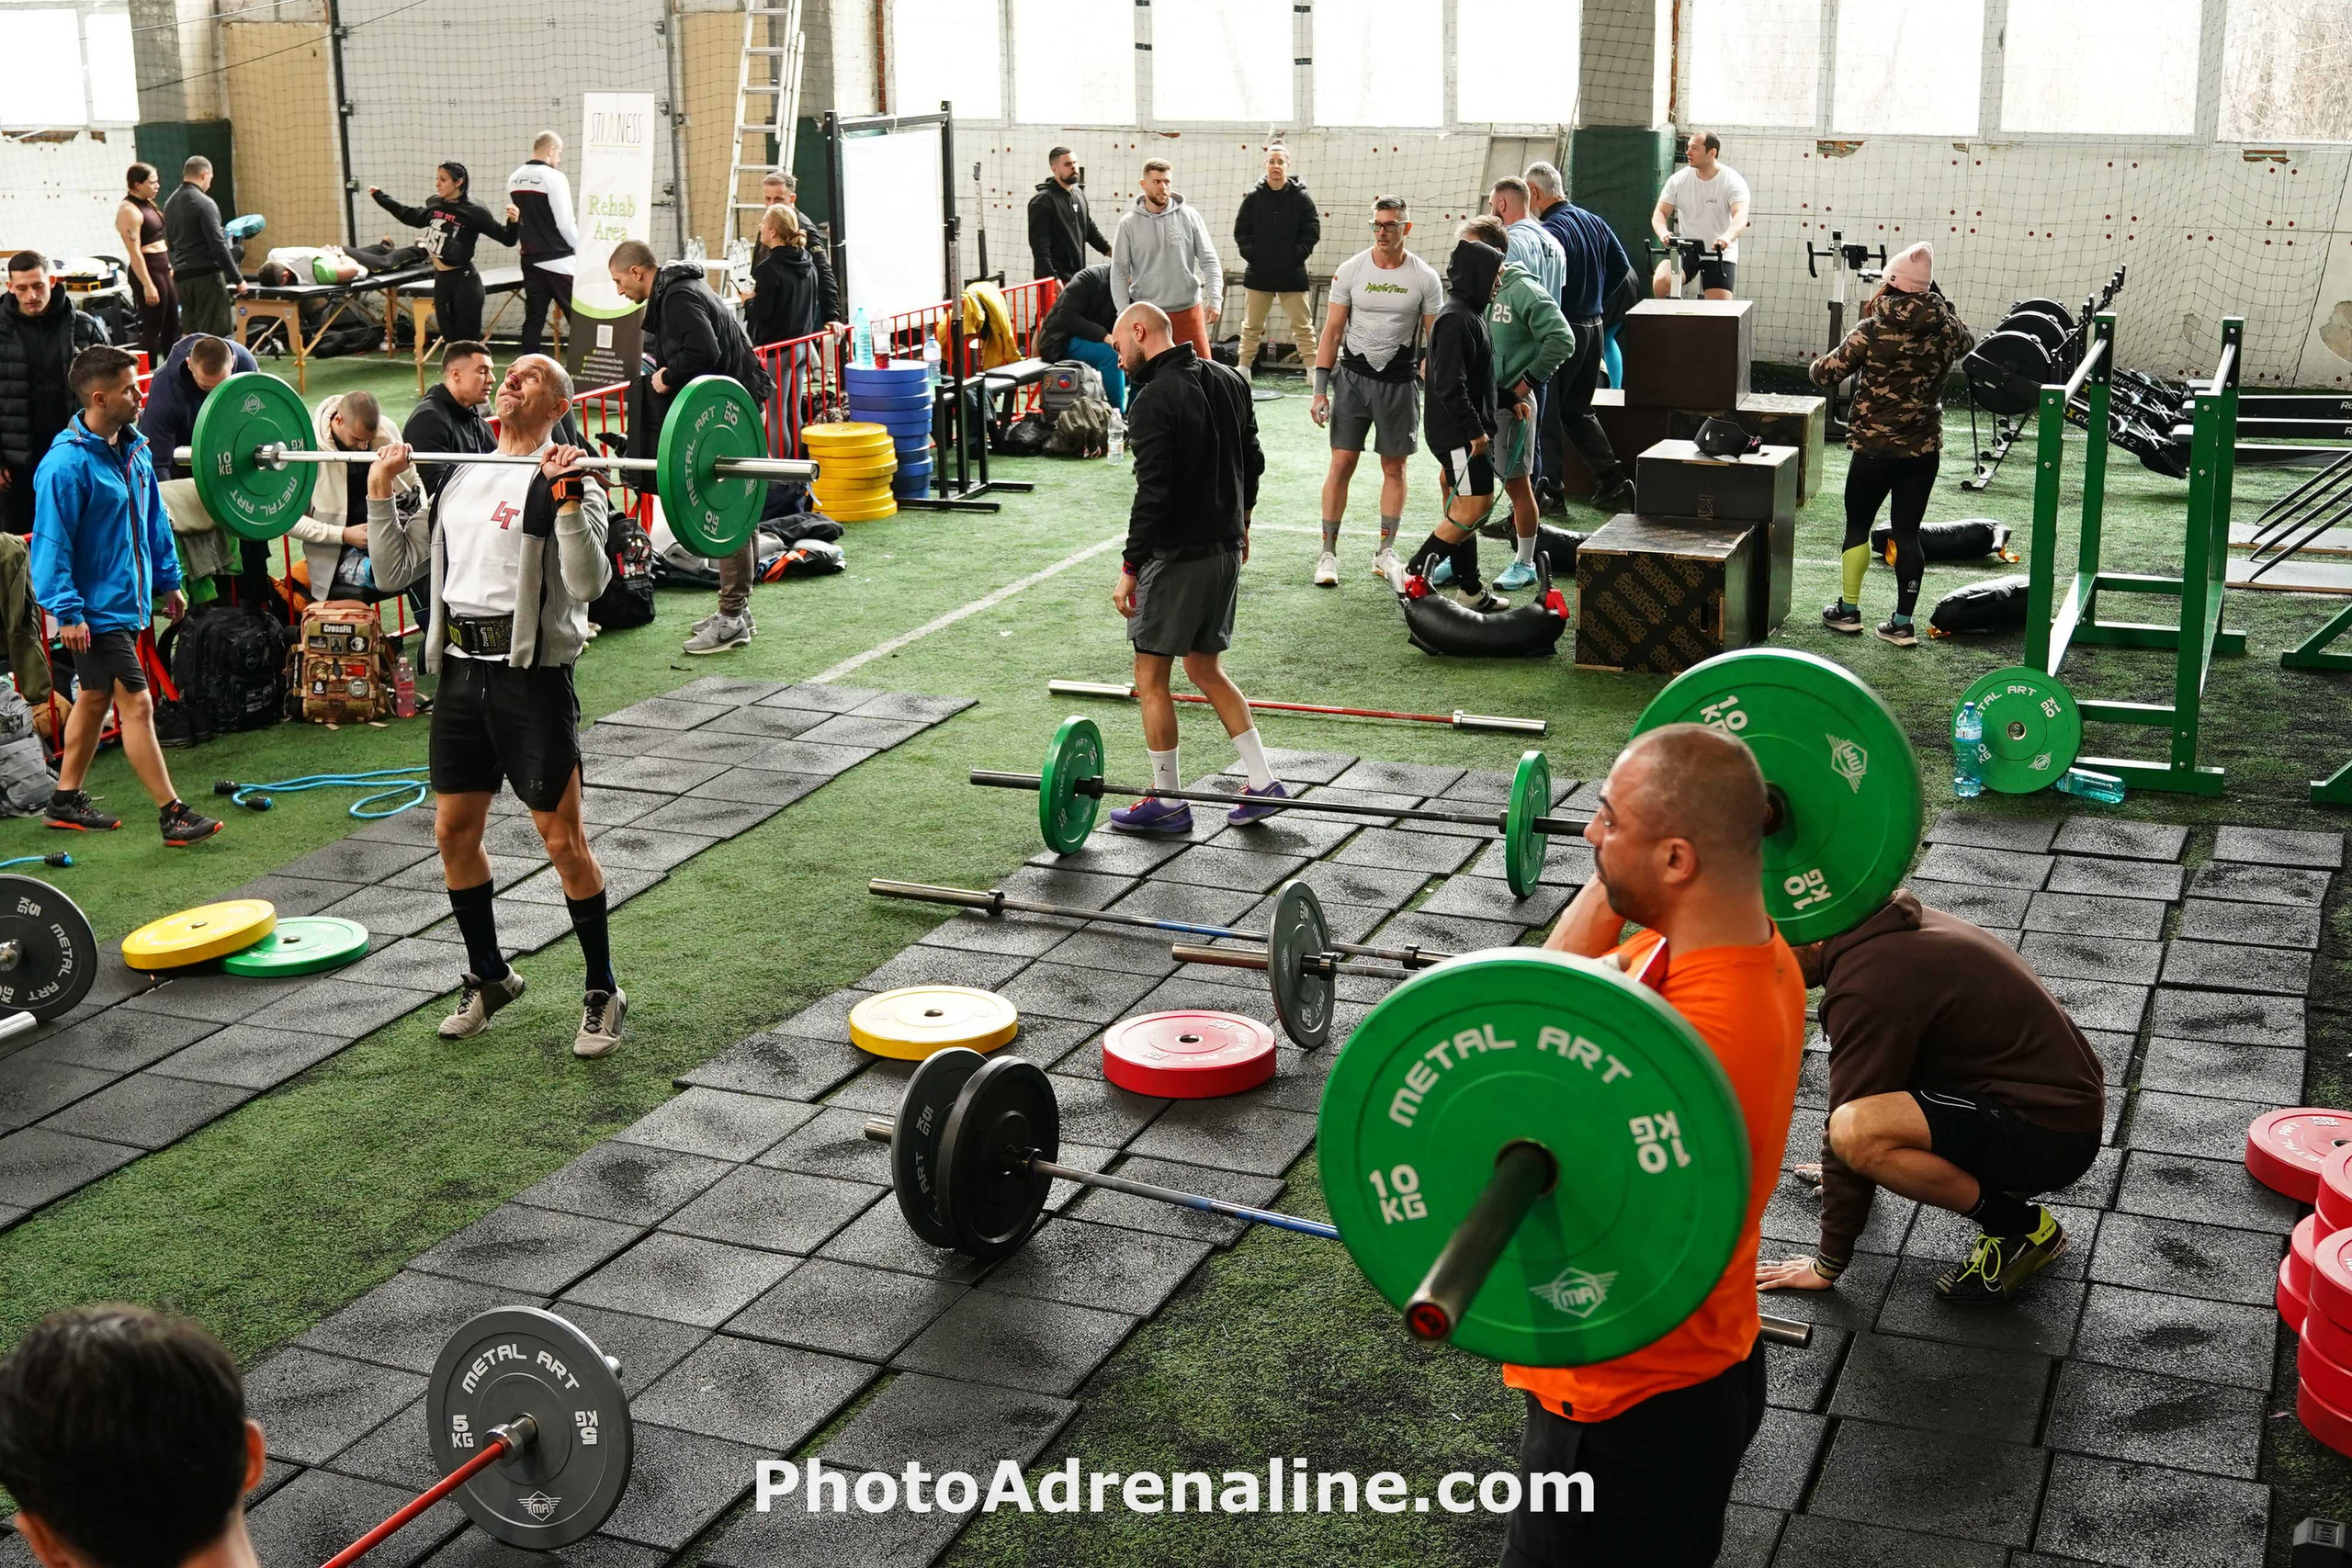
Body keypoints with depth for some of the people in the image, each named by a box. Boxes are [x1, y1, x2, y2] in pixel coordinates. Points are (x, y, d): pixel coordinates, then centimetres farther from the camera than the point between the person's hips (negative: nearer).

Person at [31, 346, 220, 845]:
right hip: (95, 610, -9)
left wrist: (169, 581, 17)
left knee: (96, 698, 17)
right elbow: (52, 543, -19)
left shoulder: (134, 449, 5)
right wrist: (67, 612, -21)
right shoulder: (67, 464, -20)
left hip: (127, 601, 9)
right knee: (136, 704, -7)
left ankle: (66, 801, 30)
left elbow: (154, 519, 16)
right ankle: (172, 814, -3)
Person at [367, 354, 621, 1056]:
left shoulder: (565, 481, -5)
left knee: (562, 839, -3)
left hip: (531, 675, -7)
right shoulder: (459, 476, 16)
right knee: (453, 830, 12)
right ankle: (488, 976, 29)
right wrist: (380, 489, 10)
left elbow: (587, 584, -20)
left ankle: (602, 993, 8)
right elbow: (393, 570, 17)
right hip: (460, 671, 7)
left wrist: (568, 498, -26)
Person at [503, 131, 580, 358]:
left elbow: (512, 220, 16)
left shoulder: (514, 179, 9)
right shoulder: (554, 178, -13)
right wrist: (583, 250, 0)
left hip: (530, 260, 7)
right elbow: (565, 223, -14)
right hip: (557, 260, -7)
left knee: (534, 318, 10)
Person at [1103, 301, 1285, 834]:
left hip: (1177, 554, -9)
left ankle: (1166, 803, 10)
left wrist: (1130, 567, -17)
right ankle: (1264, 783, 16)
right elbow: (1251, 461, 15)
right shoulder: (1228, 380, 8)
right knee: (1205, 669, 19)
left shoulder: (1154, 400, -17)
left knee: (1151, 678, 3)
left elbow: (1153, 493, -22)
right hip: (1226, 548, 9)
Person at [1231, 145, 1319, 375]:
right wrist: (1250, 252, -5)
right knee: (1251, 326, 10)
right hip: (1258, 272, 1)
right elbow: (1240, 230, 6)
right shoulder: (1254, 197, 1)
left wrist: (1298, 254, -9)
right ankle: (1244, 369, 18)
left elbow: (1312, 231, -1)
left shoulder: (1301, 197, -3)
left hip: (1292, 273, -1)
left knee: (1303, 325, 3)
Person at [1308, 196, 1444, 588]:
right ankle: (1328, 553, 2)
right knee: (1342, 463, -3)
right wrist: (1320, 389, -4)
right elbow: (1332, 331, 2)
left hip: (1400, 382, 0)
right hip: (1353, 377, 0)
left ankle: (1385, 552, 17)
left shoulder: (1425, 278, -2)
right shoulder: (1350, 271, -1)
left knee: (1394, 468, 7)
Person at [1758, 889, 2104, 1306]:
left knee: (1857, 1133, -29)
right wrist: (1841, 1172, 38)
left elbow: (1854, 1126, -15)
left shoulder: (1869, 982, -20)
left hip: (2050, 1137, -10)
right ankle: (2001, 1182, 13)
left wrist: (1828, 1264, -5)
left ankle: (2022, 1228, -8)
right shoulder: (1891, 928, 9)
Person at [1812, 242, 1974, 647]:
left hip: (1875, 447, -3)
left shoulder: (1872, 331, -11)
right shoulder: (1946, 329, -1)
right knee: (1907, 531, 8)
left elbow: (1823, 374, -6)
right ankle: (1902, 622, 9)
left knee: (1858, 525, 13)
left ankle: (1848, 610, 21)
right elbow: (1967, 341, 24)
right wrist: (1938, 300, 21)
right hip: (1925, 449, 3)